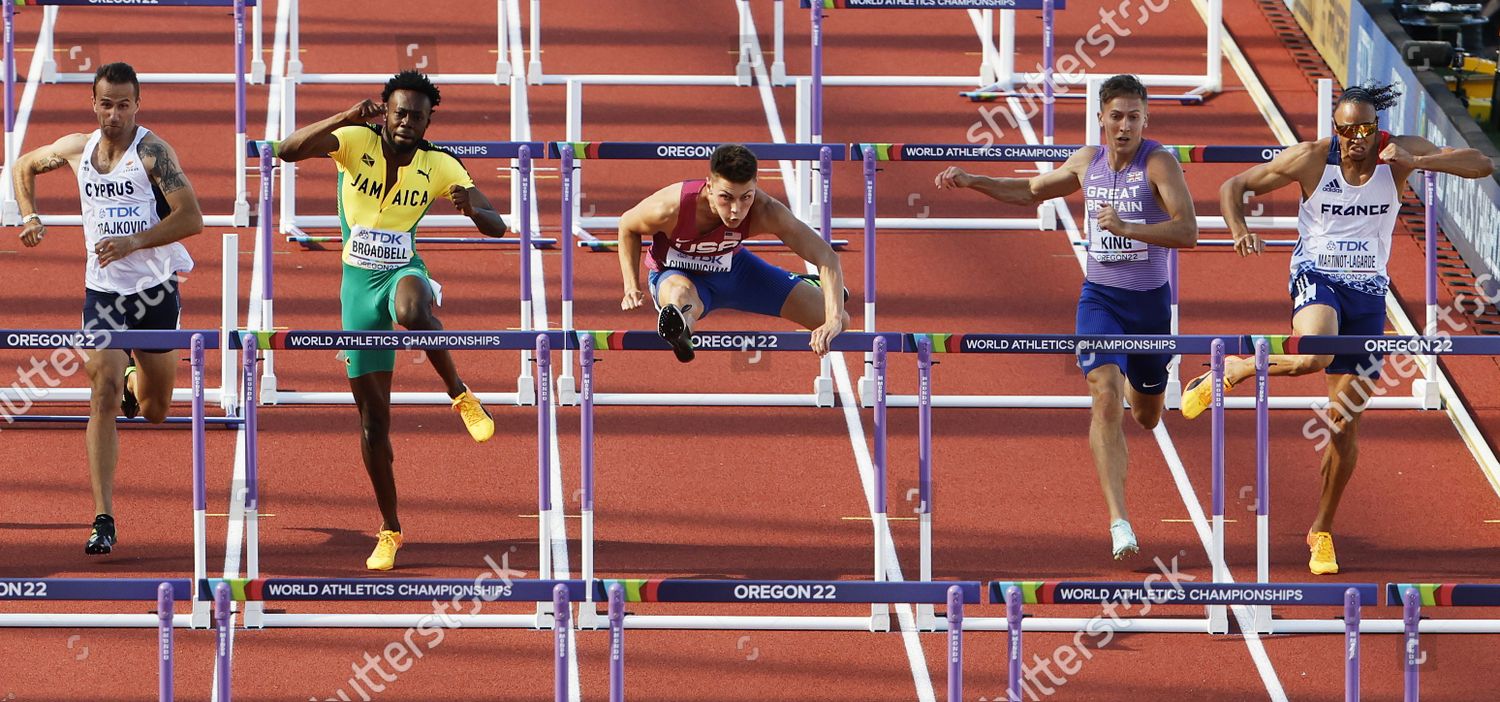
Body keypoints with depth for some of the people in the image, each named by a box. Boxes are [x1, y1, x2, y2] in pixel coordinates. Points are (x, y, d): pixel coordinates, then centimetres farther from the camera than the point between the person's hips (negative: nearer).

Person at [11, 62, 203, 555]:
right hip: (103, 289, 1)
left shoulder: (153, 152, -12)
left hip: (155, 288, -1)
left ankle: (138, 379, 53)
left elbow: (191, 218, -18)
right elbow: (25, 167, 21)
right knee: (103, 396, -15)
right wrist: (30, 218, 6)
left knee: (155, 411, 13)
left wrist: (132, 242, -26)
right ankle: (103, 520, -17)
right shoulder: (76, 149, 1)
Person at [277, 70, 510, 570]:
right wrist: (345, 118, -36)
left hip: (404, 273, -1)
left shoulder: (440, 167, -6)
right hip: (358, 282, 1)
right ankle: (389, 529, 16)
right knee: (372, 415, 3)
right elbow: (288, 151, -24)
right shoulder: (355, 142, -9)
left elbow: (496, 228, -7)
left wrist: (474, 208, -31)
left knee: (412, 311, -43)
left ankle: (460, 394, -17)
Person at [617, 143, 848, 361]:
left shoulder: (764, 212, -33)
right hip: (676, 275, -3)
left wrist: (834, 321, -45)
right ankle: (679, 332, -66)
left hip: (732, 267, 3)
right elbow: (628, 226, -11)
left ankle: (803, 286, 35)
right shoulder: (671, 208, -35)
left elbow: (826, 257, -33)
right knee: (681, 294, -42)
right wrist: (632, 288, -17)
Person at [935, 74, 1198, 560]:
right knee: (1105, 396, -21)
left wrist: (1126, 228, -33)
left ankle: (1133, 384, 58)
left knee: (1146, 418, 16)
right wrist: (971, 181, 13)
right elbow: (1032, 192, 22)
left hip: (1150, 301, -1)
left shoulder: (1159, 163, -12)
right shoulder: (1087, 163, 3)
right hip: (1099, 298, 1)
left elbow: (1188, 232, -23)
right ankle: (1118, 520, -26)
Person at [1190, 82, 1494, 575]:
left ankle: (1322, 531, 21)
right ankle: (1229, 372, -8)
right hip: (1316, 276, -3)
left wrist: (1418, 162, -27)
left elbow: (1481, 165, -12)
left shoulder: (1399, 153, -6)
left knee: (1345, 422, 5)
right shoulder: (1311, 159, -10)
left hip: (1368, 292, 3)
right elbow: (1234, 187, 0)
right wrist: (1238, 230, -22)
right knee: (1312, 357, -37)